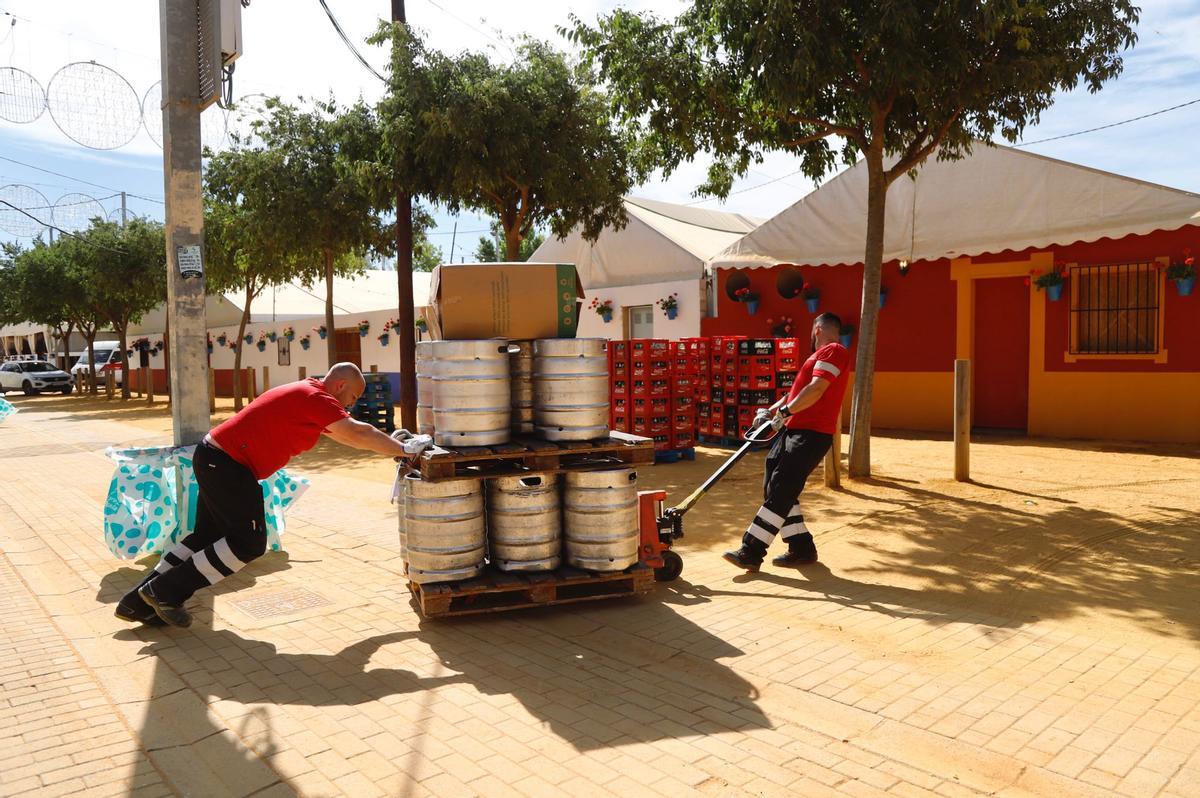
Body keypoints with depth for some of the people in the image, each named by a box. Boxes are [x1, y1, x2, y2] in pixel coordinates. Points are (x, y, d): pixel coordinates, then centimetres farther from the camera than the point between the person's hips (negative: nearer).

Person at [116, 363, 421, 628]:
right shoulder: (316, 397, -15)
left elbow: (342, 433, 23)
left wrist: (388, 441, 18)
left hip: (212, 458, 10)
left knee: (207, 536, 16)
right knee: (248, 542, -4)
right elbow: (356, 433, -21)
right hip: (228, 465, -10)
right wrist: (400, 450, -12)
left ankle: (140, 602, 22)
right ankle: (165, 592, 3)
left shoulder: (306, 392, 16)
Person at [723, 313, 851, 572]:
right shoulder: (822, 355, 27)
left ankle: (751, 552, -13)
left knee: (779, 492, -13)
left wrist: (786, 411, -14)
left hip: (811, 434, -10)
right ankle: (802, 548, 16)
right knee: (773, 488, 8)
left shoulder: (833, 351, -6)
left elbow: (816, 389, -21)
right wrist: (771, 411, 11)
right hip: (794, 431, 10)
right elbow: (797, 392, 23)